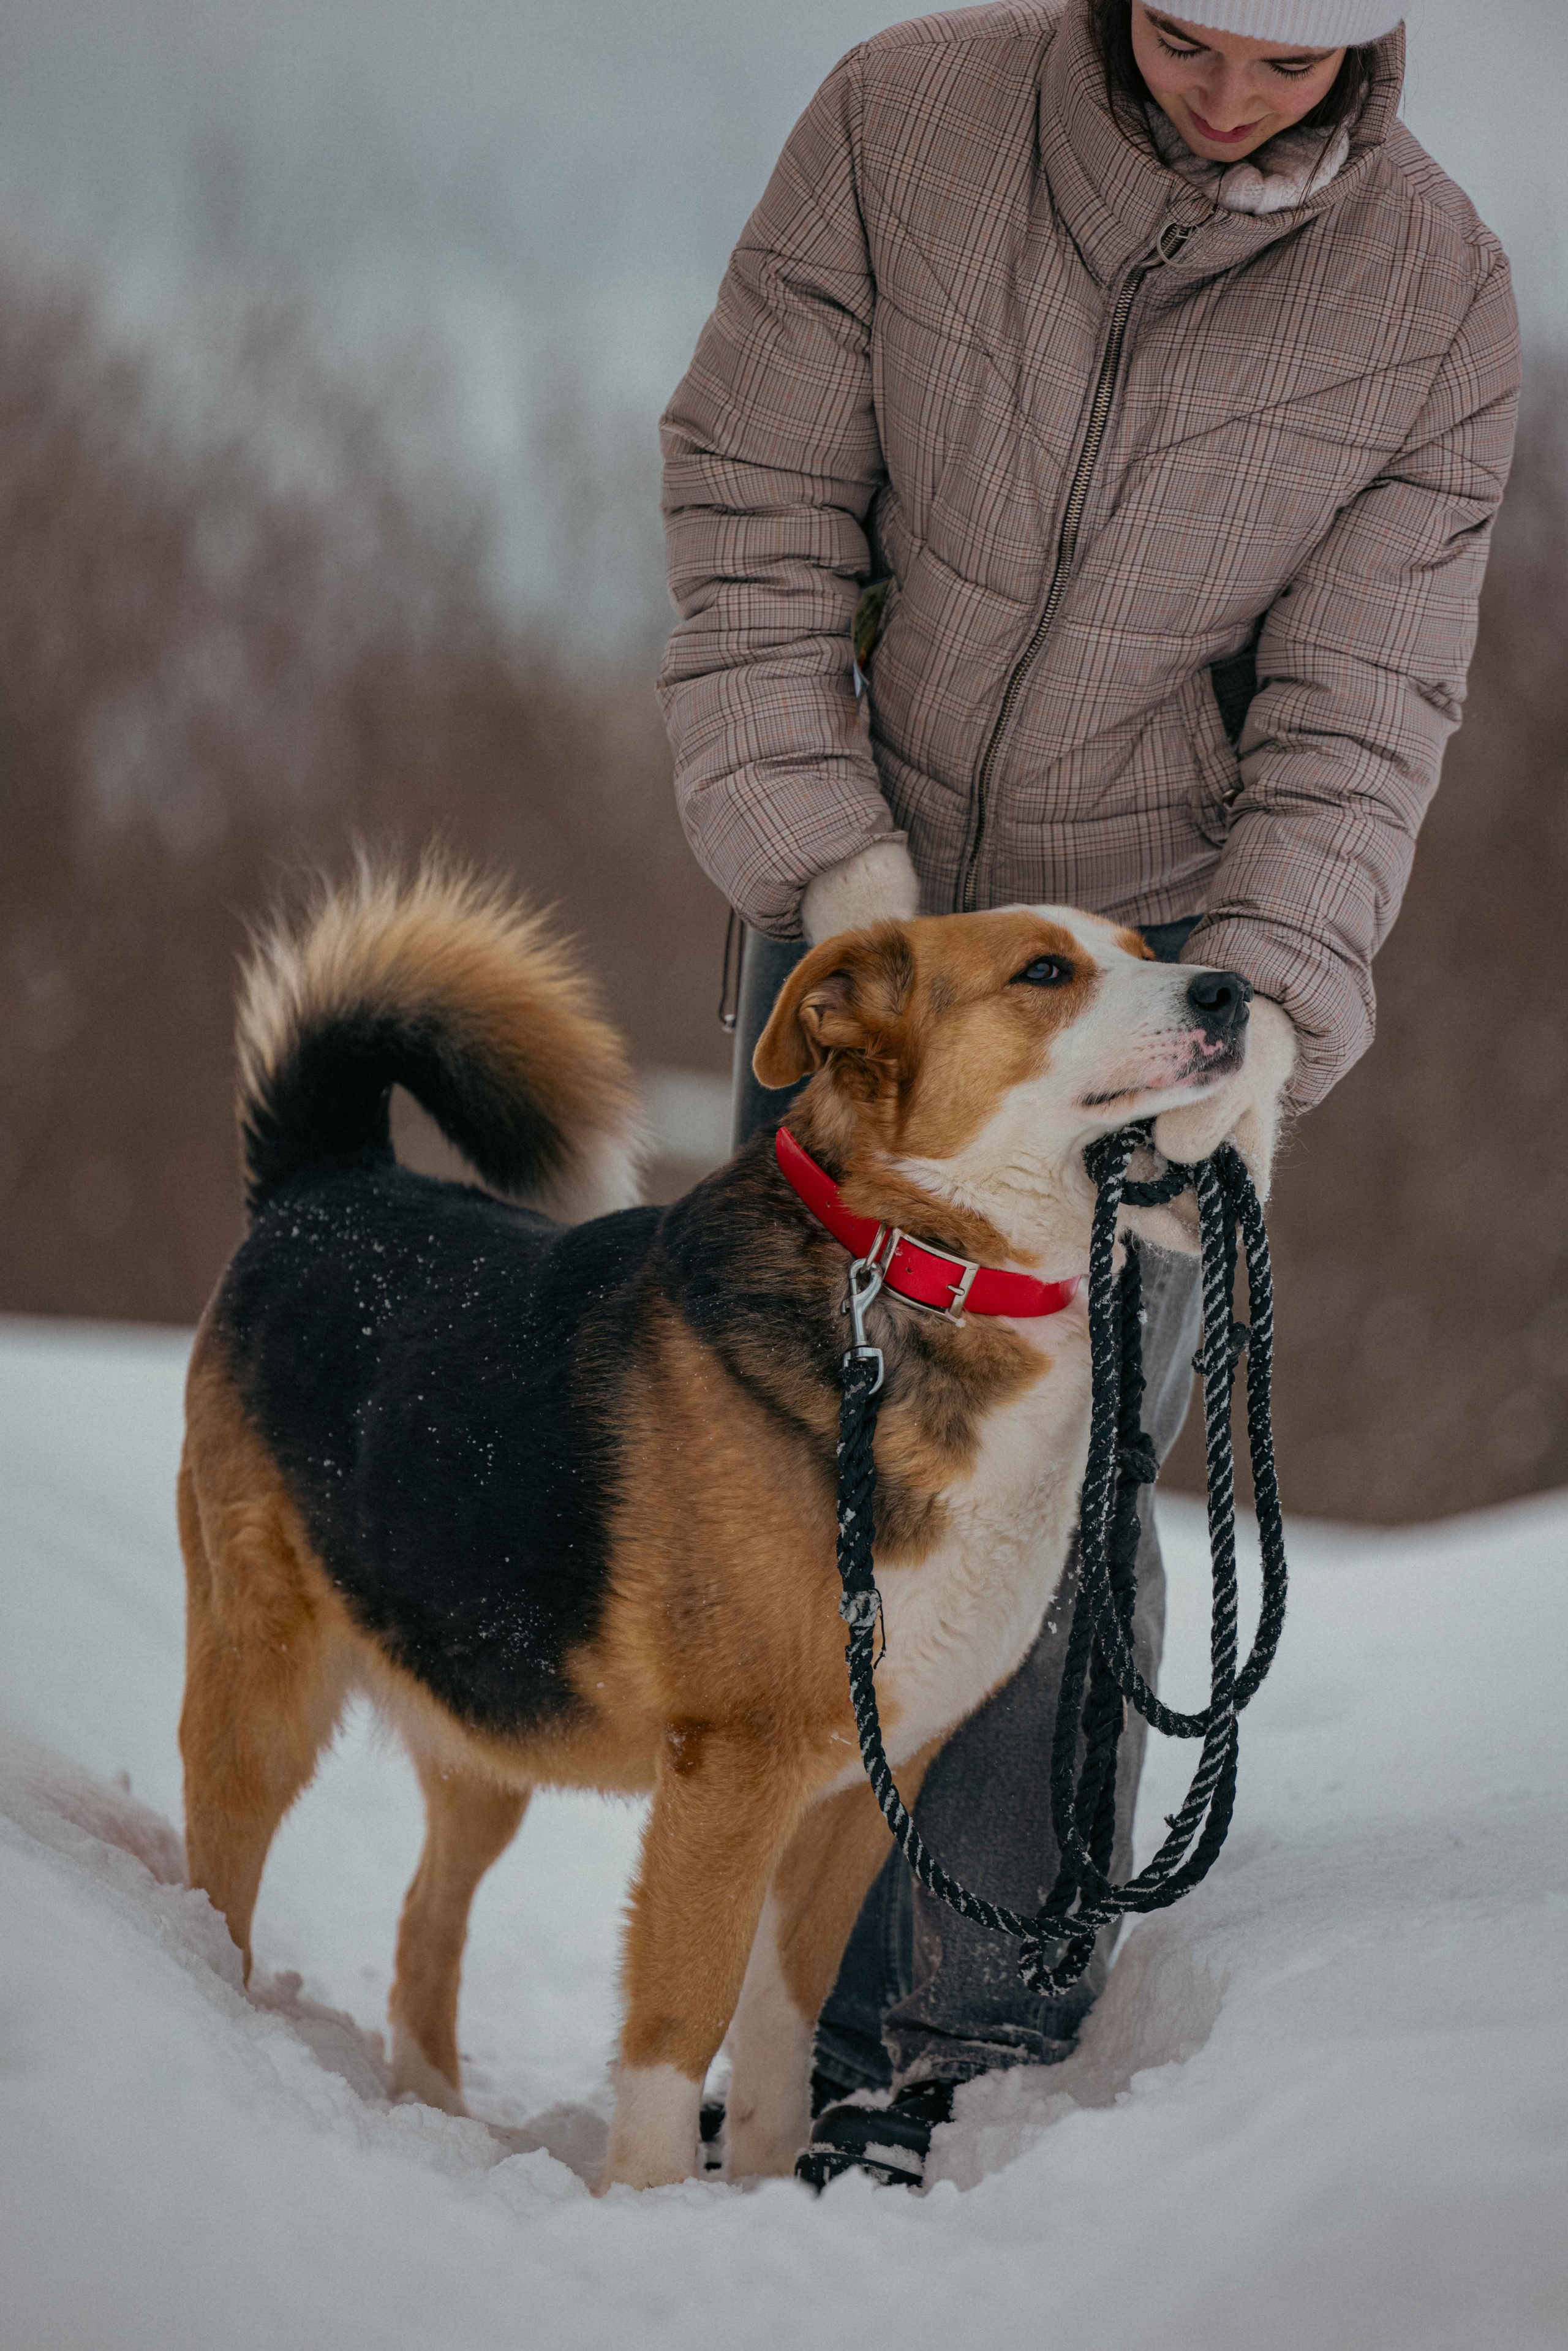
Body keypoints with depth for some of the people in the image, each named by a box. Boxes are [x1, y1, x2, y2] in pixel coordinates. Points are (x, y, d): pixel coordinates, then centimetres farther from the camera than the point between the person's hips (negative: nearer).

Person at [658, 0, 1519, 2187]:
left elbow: (1358, 713, -12)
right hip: (857, 887, 1)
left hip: (1161, 935, -1)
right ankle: (832, 2029, 13)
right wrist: (826, 851, -20)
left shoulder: (1439, 293, -14)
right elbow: (754, 505, -10)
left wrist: (1269, 1004, -27)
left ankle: (995, 2049, 3)